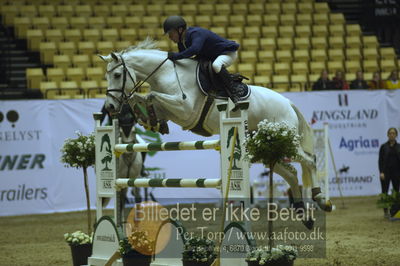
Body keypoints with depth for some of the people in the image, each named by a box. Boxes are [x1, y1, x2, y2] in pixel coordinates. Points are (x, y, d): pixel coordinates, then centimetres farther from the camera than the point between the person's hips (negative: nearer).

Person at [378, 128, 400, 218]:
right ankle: (385, 211, 7)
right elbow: (380, 160, -4)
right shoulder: (384, 146, -1)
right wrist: (381, 172, -14)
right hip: (386, 172, -2)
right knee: (385, 192, 1)